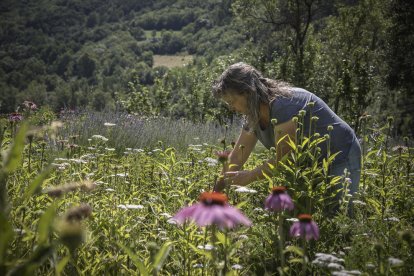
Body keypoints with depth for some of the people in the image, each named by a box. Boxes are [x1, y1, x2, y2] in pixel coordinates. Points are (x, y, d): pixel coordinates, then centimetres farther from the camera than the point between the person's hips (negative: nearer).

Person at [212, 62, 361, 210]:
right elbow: (236, 157, 3)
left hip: (341, 160, -8)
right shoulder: (253, 117, -1)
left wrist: (248, 177, -20)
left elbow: (283, 160, -29)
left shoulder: (284, 103, -28)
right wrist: (215, 190, -3)